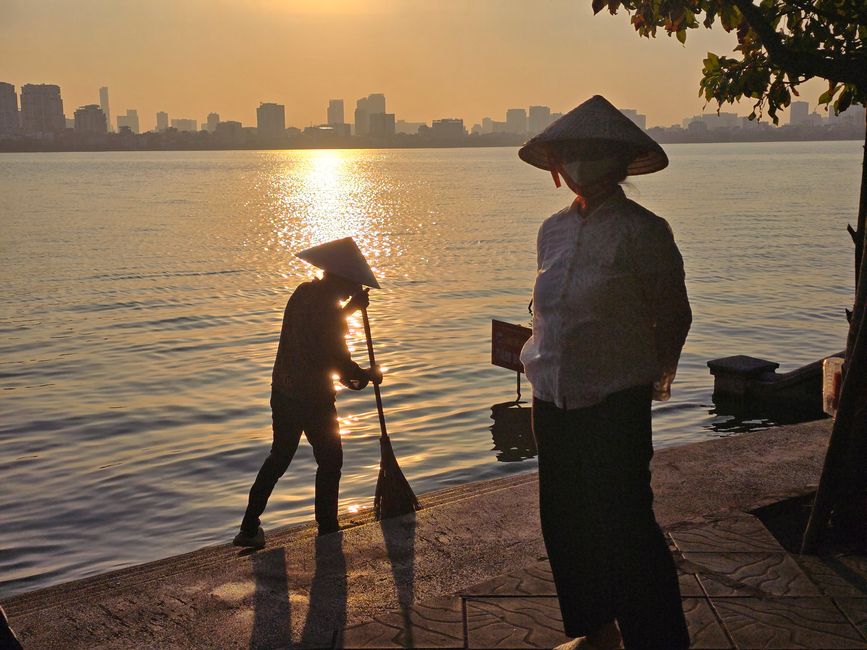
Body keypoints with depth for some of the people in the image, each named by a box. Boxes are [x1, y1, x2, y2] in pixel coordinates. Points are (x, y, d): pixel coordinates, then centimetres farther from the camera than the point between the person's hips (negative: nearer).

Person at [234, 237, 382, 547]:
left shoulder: (304, 292, 4)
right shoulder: (328, 309, -20)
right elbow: (339, 361, -16)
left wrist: (349, 308, 15)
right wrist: (368, 375, 0)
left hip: (282, 392, 8)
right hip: (313, 400, -8)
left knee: (278, 458, 20)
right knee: (330, 462, 11)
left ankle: (249, 529, 22)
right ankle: (327, 531, 18)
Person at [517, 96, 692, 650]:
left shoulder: (642, 231, -10)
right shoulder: (554, 230, 7)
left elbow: (673, 317, 0)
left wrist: (649, 377, 11)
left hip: (616, 403, -6)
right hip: (553, 400, 7)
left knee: (625, 526, -4)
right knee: (565, 522, 15)